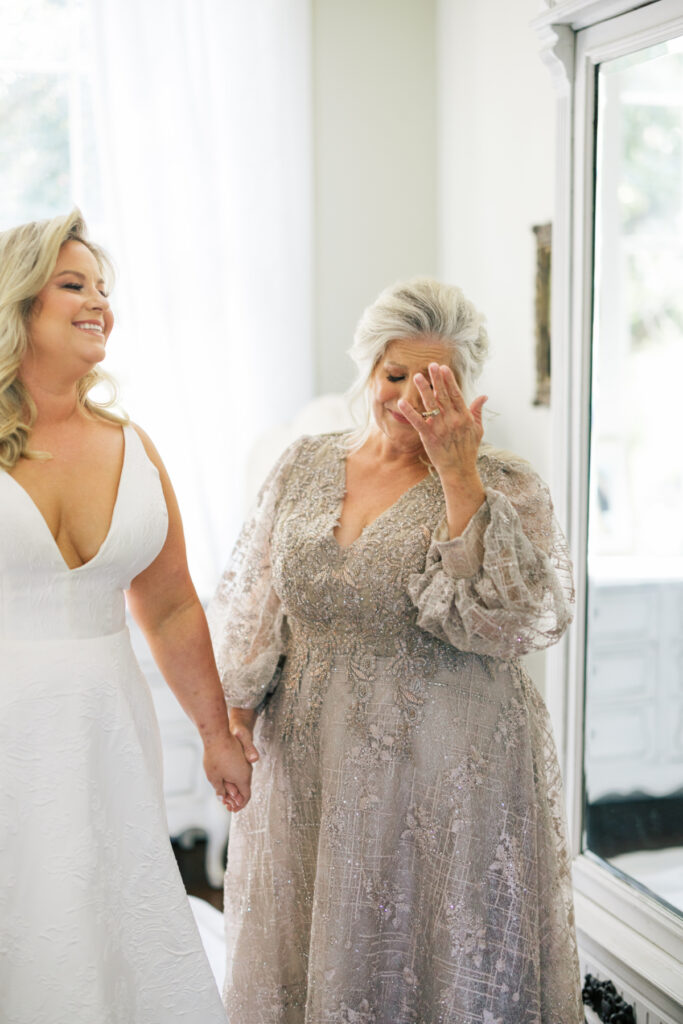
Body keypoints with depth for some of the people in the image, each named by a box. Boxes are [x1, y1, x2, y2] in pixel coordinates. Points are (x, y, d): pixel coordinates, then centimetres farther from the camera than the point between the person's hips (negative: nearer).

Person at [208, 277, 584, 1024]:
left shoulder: (505, 488, -7)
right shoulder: (303, 468, 6)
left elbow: (528, 617, -22)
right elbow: (249, 600, 13)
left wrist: (458, 476, -23)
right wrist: (233, 701, 1)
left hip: (445, 778, -3)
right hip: (309, 769, 4)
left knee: (440, 962, 8)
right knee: (316, 960, 16)